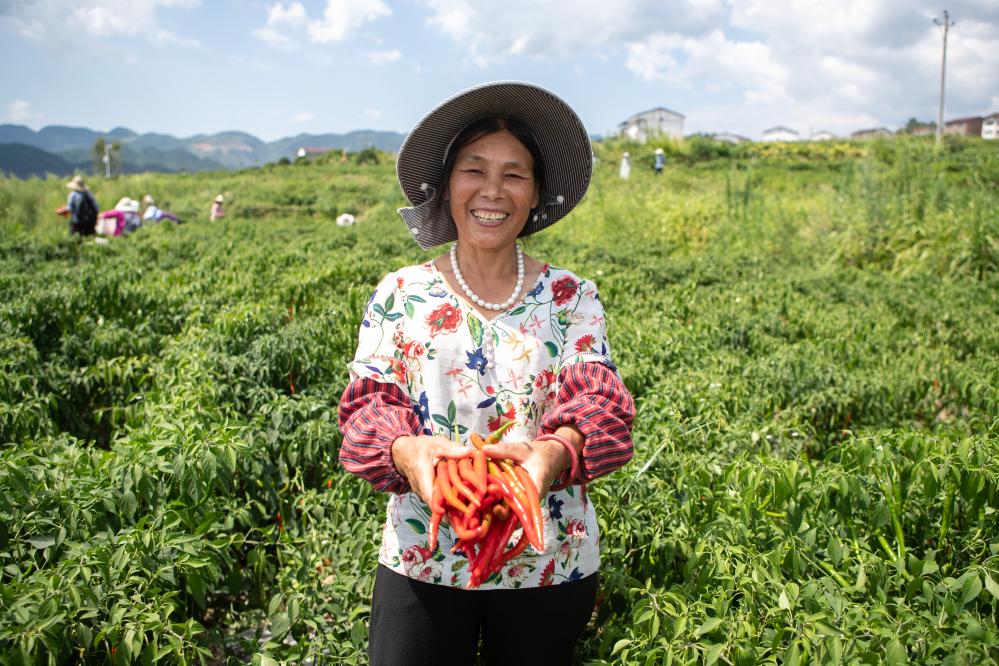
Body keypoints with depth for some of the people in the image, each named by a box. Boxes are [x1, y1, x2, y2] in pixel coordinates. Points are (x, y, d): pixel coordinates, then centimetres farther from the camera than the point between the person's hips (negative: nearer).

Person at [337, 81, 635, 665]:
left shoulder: (573, 298, 0)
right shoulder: (399, 295, 1)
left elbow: (597, 399, -12)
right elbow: (370, 401, -7)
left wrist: (552, 452, -35)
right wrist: (406, 451, -31)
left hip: (550, 566, 1)